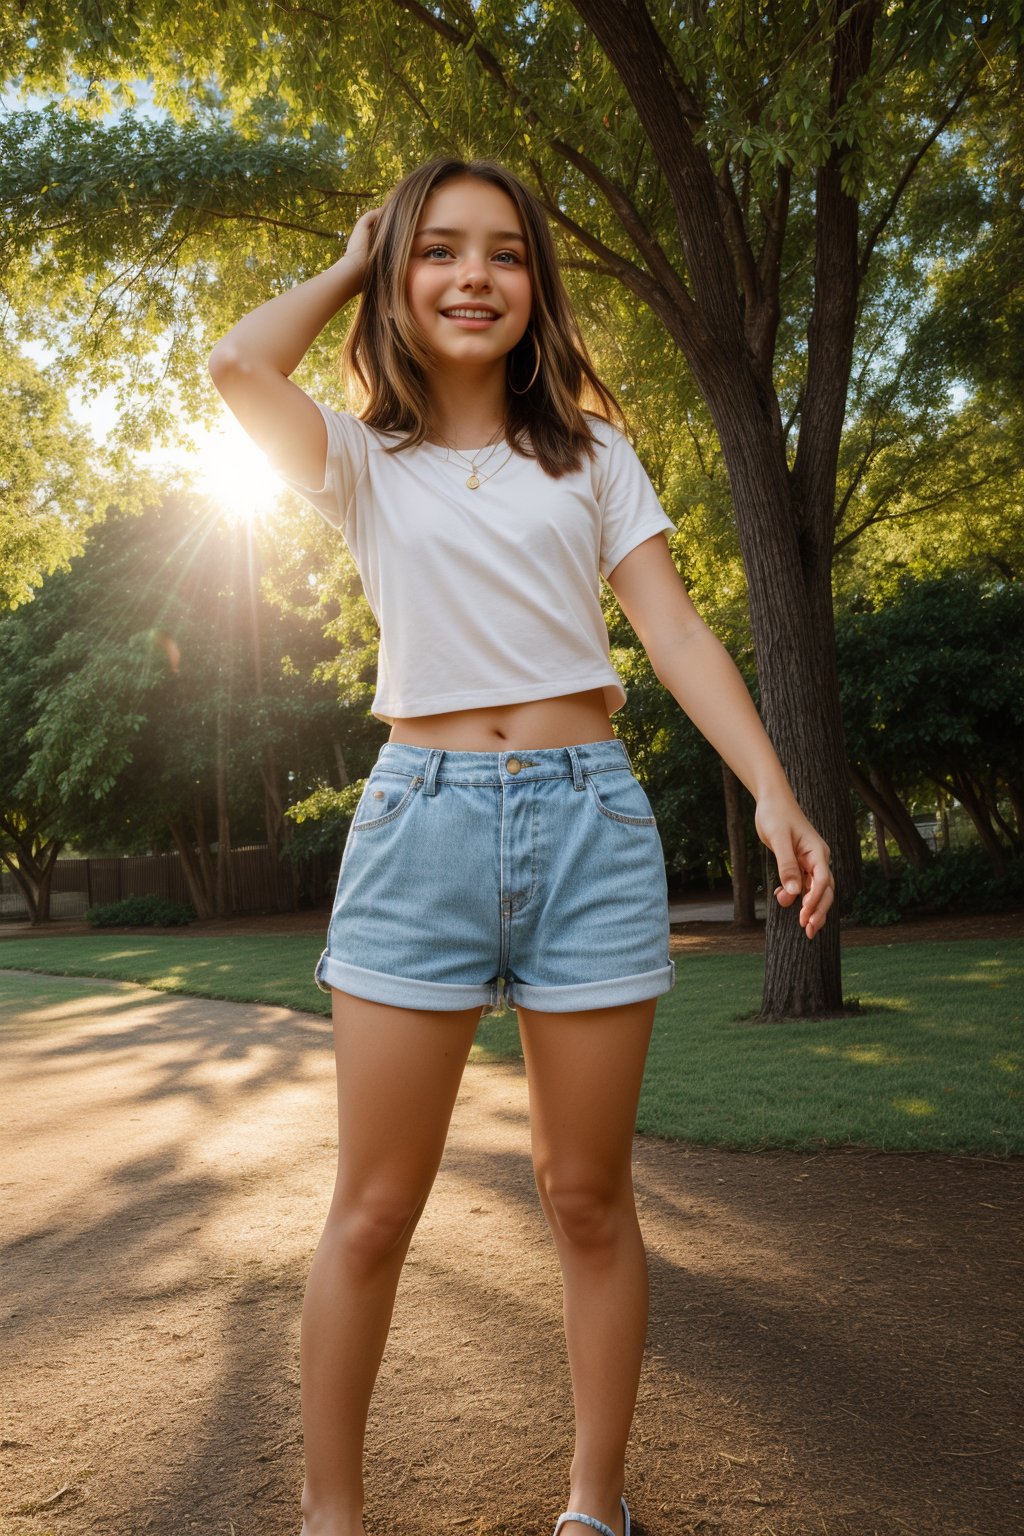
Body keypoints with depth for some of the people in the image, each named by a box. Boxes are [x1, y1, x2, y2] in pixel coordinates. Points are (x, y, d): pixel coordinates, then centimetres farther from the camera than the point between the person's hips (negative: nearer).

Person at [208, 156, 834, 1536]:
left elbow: (675, 628, 4)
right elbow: (238, 366, -9)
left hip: (588, 815, 1)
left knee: (587, 1200, 8)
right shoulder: (366, 463, 10)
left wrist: (773, 795, -9)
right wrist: (354, 262, 10)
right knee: (374, 1211, 4)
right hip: (421, 816, 0)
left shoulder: (591, 454, 12)